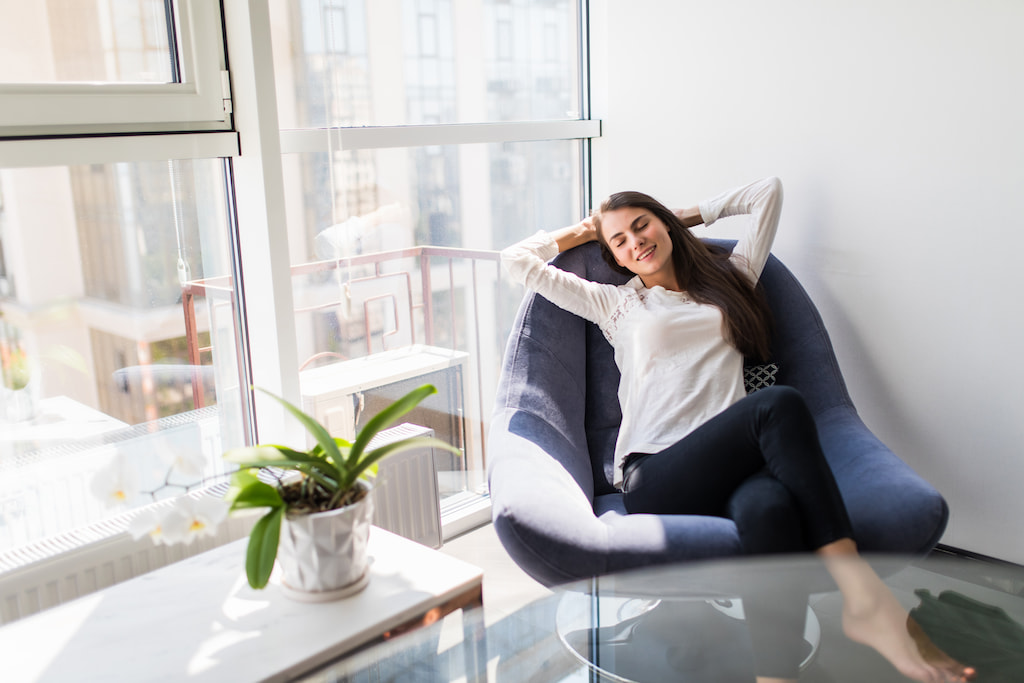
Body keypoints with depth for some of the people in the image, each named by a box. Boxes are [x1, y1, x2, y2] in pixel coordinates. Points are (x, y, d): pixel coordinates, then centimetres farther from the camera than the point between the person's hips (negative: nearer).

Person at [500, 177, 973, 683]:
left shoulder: (729, 280, 28)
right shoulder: (614, 303, 24)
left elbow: (768, 190, 33)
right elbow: (517, 260, 24)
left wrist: (688, 216, 37)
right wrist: (580, 232, 37)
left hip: (729, 467, 2)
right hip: (653, 480, -2)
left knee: (769, 507, -39)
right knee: (779, 405, -32)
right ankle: (862, 595, -33)